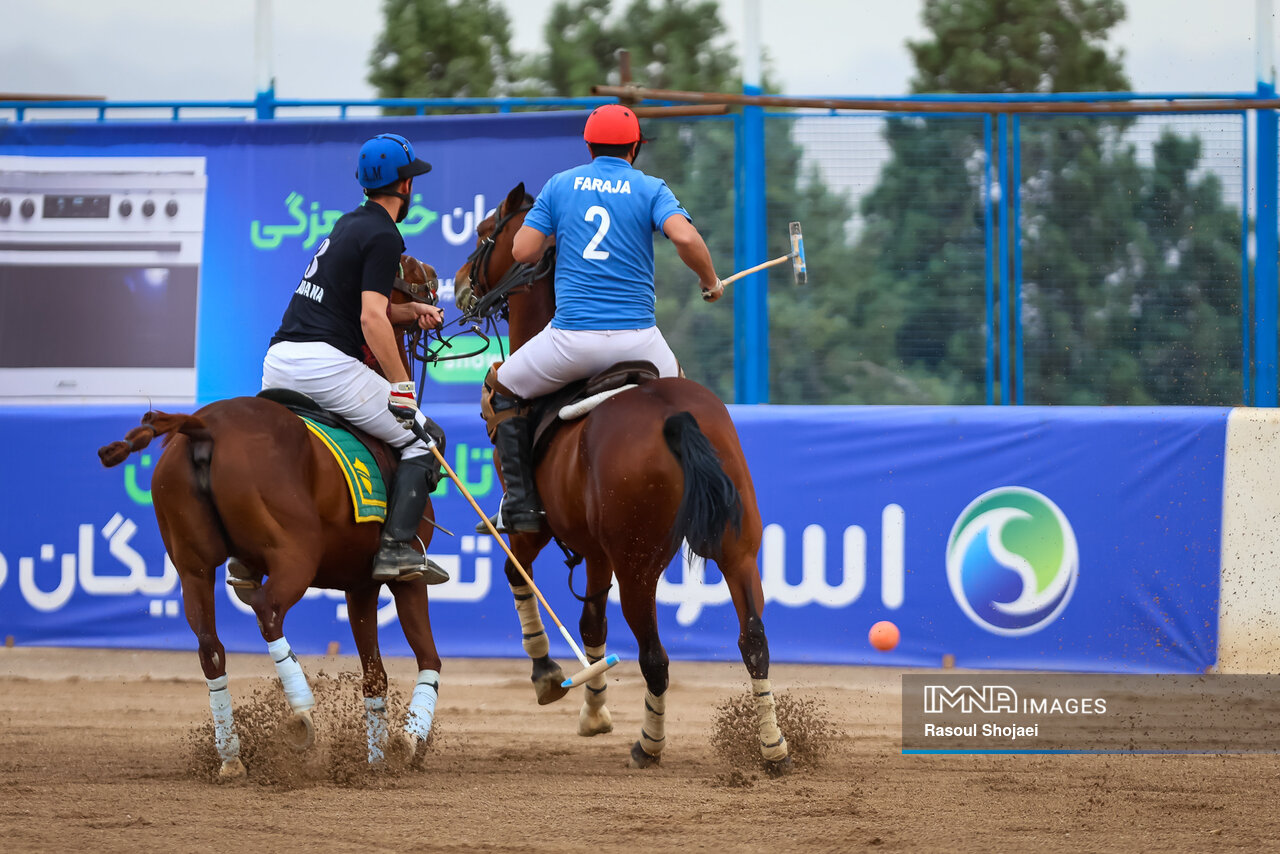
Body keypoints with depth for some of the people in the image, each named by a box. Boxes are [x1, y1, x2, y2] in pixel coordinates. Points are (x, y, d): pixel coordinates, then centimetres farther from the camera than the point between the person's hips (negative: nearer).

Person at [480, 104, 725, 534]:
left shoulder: (560, 185, 9)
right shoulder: (650, 188, 5)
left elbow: (523, 251, 4)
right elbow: (685, 237, -13)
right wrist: (710, 282, 4)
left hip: (572, 336, -1)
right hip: (636, 335, 1)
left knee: (502, 390, 21)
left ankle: (521, 504, 11)